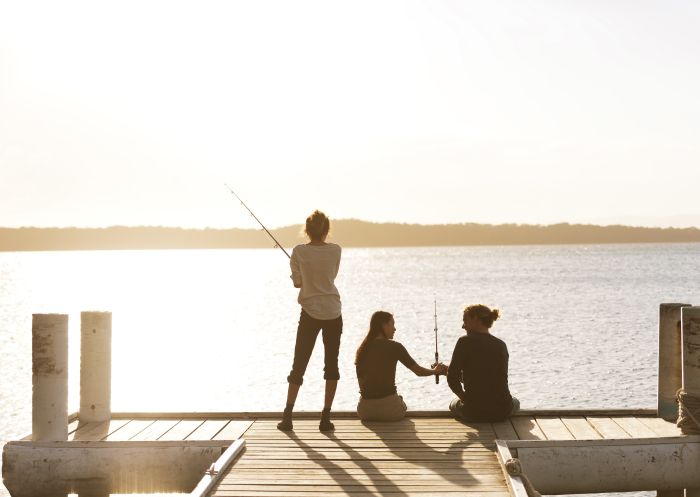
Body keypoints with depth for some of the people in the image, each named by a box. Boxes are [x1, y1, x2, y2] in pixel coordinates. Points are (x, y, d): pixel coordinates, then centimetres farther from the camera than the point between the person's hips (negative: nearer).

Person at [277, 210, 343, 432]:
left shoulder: (299, 252, -7)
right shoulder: (335, 250, -2)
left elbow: (297, 282, 2)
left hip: (310, 313, -1)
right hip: (333, 313, 1)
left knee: (299, 365, 6)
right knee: (331, 365, 8)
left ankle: (287, 416, -1)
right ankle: (326, 417, 3)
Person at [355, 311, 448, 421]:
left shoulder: (362, 349, 7)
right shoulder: (394, 347, -5)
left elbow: (361, 380, 13)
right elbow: (419, 371, 1)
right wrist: (435, 370, 22)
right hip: (389, 408, -3)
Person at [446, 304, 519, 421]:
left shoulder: (465, 342, -8)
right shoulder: (501, 345, 6)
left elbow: (452, 377, -12)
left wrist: (463, 396, 6)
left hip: (474, 412, -3)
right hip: (502, 412, 3)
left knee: (454, 404, 35)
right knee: (515, 402, 41)